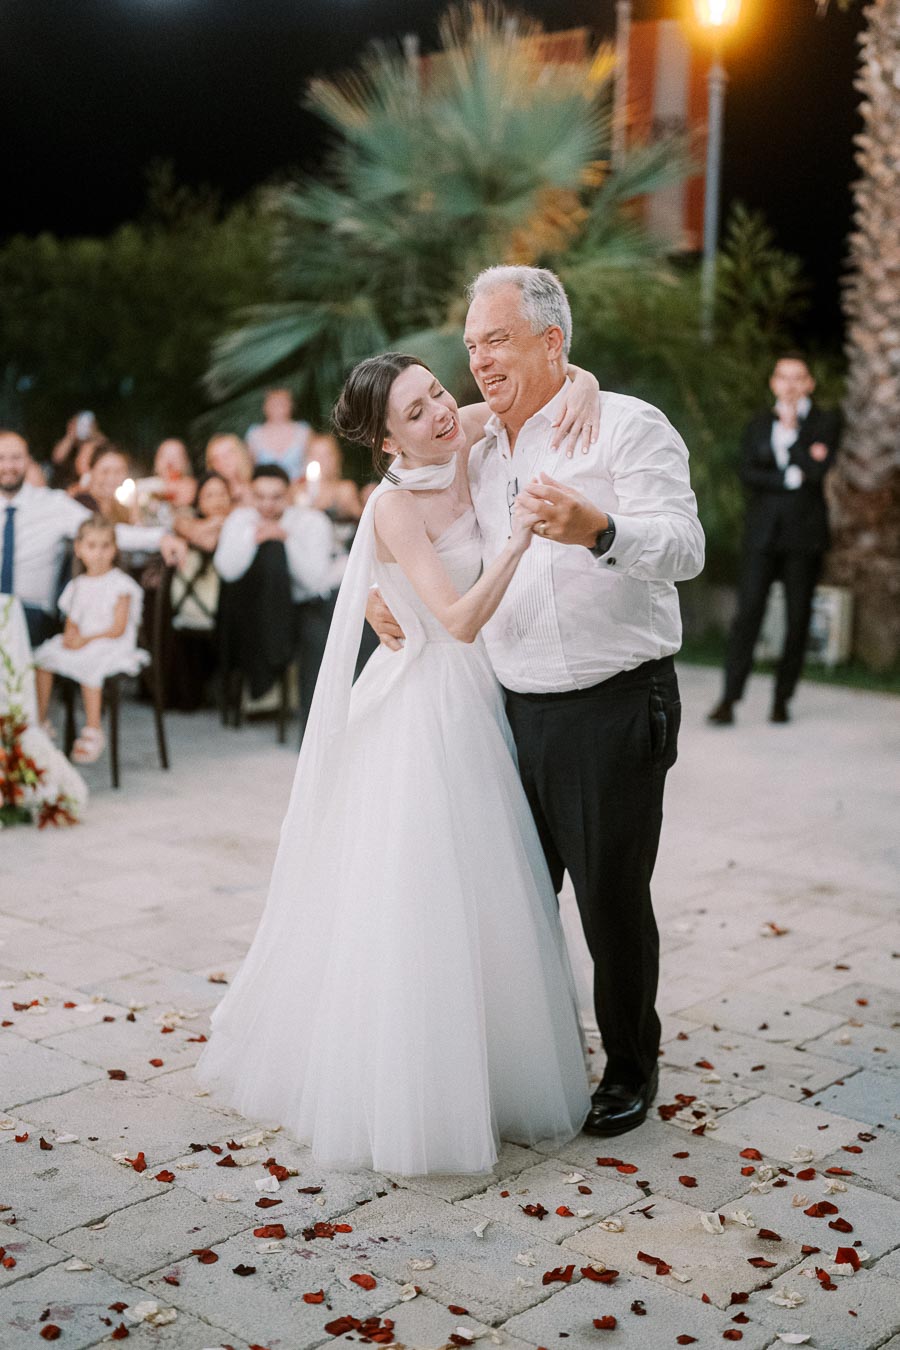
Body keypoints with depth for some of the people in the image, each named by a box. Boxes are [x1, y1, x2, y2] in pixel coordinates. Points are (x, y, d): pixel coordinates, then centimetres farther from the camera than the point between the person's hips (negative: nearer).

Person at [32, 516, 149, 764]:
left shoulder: (120, 584, -6)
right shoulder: (78, 584, 15)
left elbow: (118, 628, -12)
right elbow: (71, 620, 15)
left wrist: (87, 639, -18)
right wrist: (70, 633, -9)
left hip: (111, 645, -7)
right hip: (79, 642, 7)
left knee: (89, 664, -35)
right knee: (43, 656, -10)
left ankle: (93, 730, -36)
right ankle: (40, 718, -1)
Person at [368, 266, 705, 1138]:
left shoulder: (628, 427, -7)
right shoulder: (478, 450, 13)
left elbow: (684, 547, -21)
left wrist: (598, 530, -40)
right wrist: (387, 592, 7)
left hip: (613, 708, -6)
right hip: (514, 708, 6)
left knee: (611, 897, 3)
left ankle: (632, 1068, 25)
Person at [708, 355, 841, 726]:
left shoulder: (825, 422, 6)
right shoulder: (758, 424, 14)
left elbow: (817, 469, -10)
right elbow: (747, 473, 0)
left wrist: (791, 429, -7)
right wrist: (790, 477, -10)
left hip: (805, 533, -1)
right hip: (762, 532, 1)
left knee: (798, 617, 1)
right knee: (748, 611, -9)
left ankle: (782, 699, 10)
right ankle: (729, 699, -11)